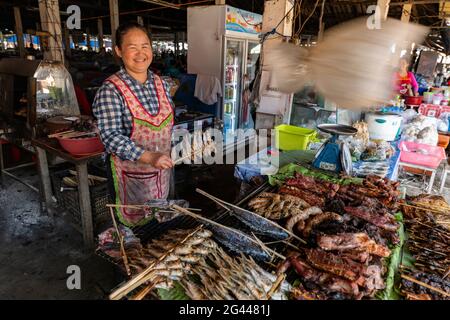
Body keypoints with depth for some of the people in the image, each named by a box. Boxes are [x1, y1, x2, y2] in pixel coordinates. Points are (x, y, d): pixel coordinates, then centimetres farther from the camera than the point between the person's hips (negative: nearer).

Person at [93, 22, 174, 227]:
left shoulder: (159, 82, 1)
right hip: (131, 170, -5)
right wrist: (148, 157, -33)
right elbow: (111, 136, -23)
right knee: (134, 224, 13)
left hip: (162, 167, 6)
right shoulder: (110, 89, -18)